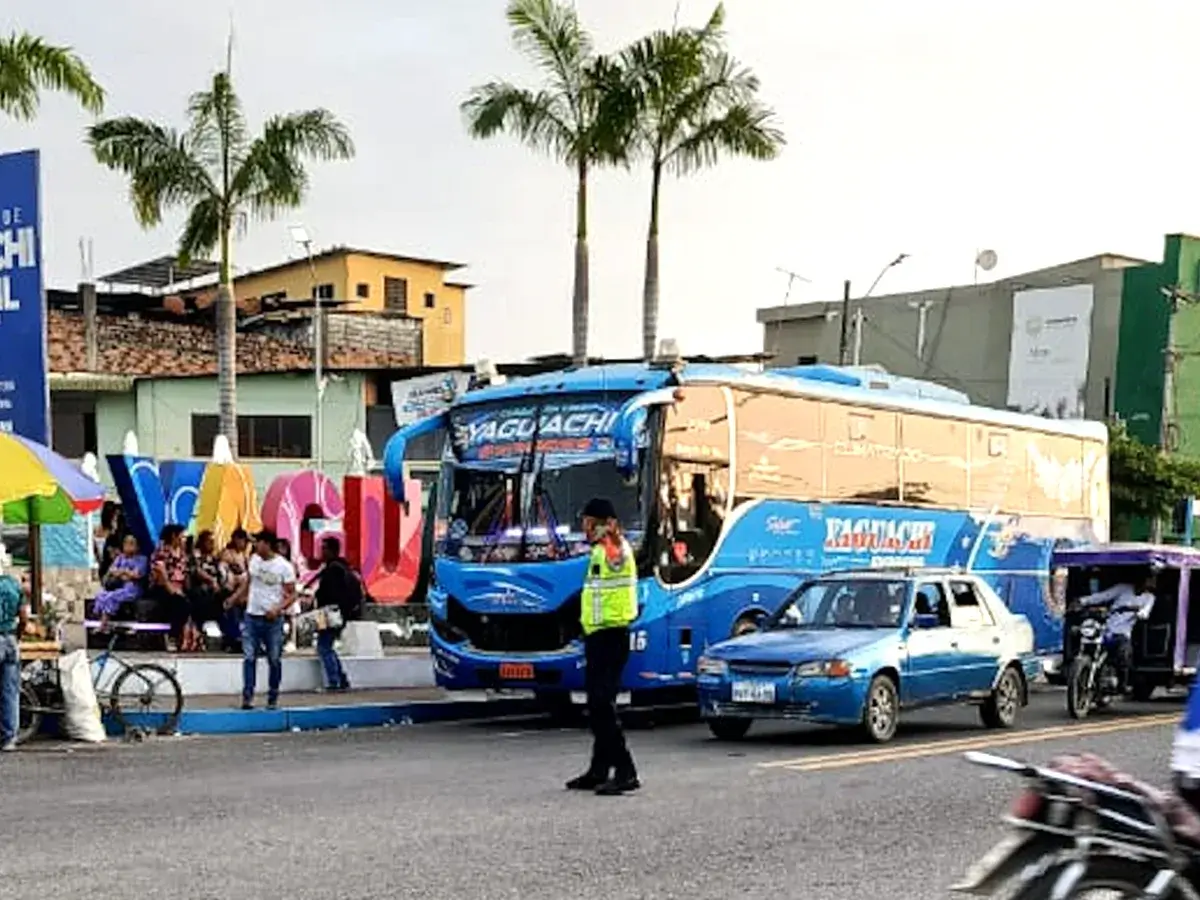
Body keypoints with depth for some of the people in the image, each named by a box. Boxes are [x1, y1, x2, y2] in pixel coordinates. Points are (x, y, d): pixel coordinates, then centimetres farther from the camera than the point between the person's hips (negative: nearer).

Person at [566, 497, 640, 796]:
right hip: (597, 636, 10)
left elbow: (617, 558, -40)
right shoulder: (599, 551, 17)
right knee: (597, 706, 15)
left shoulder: (616, 550, -15)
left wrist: (611, 537, -51)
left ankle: (626, 773, -14)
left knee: (602, 705, -14)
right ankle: (599, 770, 24)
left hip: (610, 636, -10)